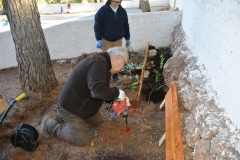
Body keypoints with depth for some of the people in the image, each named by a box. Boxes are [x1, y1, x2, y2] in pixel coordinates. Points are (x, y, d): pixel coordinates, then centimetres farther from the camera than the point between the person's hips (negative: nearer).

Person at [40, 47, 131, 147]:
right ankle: (49, 125, 13)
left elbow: (104, 91, 10)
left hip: (82, 104, 10)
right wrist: (117, 93, -27)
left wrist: (119, 97, -5)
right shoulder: (98, 62, -30)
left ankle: (63, 116, 27)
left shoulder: (104, 65, 4)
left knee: (99, 120, 24)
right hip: (70, 107, -10)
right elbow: (98, 91, -43)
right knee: (82, 141, 0)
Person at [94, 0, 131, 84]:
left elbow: (126, 25, 9)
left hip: (118, 39, 3)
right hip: (106, 40, -3)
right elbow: (97, 25, -11)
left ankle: (115, 75, 23)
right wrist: (98, 39, -15)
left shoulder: (123, 11, 0)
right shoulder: (102, 10, -12)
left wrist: (127, 38, 11)